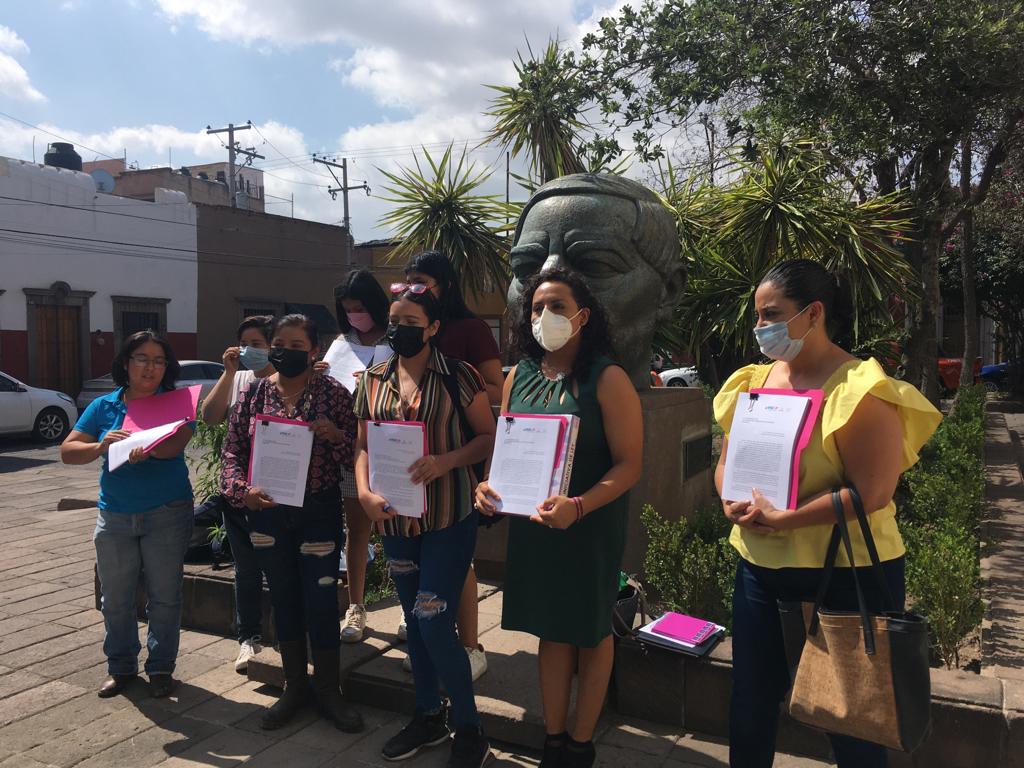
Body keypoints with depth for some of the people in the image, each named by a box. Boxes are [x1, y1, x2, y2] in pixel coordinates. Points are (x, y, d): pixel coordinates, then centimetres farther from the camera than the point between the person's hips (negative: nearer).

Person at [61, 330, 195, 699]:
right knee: (115, 598, 12)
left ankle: (161, 667, 22)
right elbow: (67, 451, 1)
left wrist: (146, 447, -41)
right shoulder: (104, 406, 6)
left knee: (164, 596, 5)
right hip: (114, 516, 3)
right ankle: (121, 667, 29)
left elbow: (173, 445, -20)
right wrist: (101, 446, -19)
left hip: (167, 515, -3)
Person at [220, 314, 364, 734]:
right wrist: (242, 489, -13)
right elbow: (232, 449, 4)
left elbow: (355, 455, -4)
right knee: (284, 599, 15)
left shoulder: (333, 393, -6)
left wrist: (335, 436, -24)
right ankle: (294, 686, 32)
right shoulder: (255, 393, 2)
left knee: (322, 601, 3)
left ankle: (328, 690, 22)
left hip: (319, 512, -3)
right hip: (267, 512, 3)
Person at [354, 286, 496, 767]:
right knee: (413, 620, 16)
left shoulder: (458, 376, -8)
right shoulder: (374, 379, 6)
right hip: (396, 517, 5)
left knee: (433, 623, -6)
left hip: (449, 517, -5)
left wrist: (445, 460, -21)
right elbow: (363, 445, 9)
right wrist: (364, 492, -8)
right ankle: (428, 717, 36)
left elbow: (489, 437, -5)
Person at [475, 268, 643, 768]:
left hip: (591, 526, -4)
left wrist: (578, 507, -30)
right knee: (551, 631, 16)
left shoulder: (608, 380, -13)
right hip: (532, 525, 5)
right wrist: (489, 485, -9)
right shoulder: (519, 378, 3)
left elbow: (629, 464, -16)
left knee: (590, 632, 13)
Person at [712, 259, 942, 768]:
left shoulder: (860, 390, -16)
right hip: (759, 568, 6)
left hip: (844, 574, -6)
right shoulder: (753, 381, 5)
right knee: (750, 700, 19)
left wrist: (783, 519, -23)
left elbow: (871, 492, -23)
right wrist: (731, 501, -10)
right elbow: (727, 459, 11)